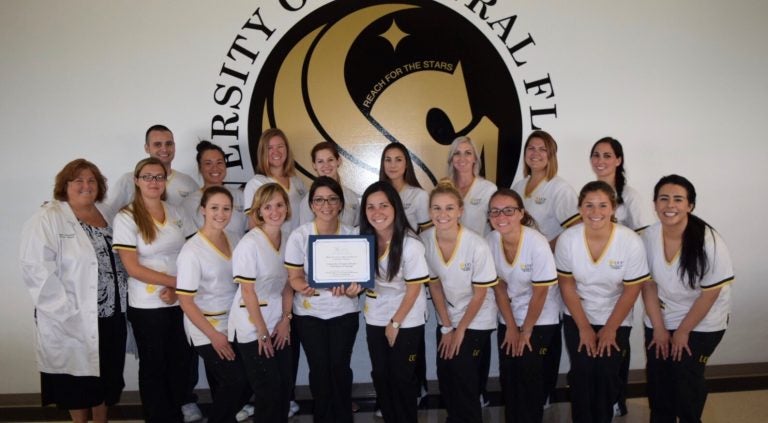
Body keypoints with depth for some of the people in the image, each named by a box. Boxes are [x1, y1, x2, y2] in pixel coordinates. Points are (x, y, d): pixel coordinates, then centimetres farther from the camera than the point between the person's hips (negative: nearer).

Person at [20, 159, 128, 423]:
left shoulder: (105, 214, 10)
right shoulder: (47, 219, -11)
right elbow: (36, 269, -19)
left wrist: (123, 300, 6)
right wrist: (67, 312, -21)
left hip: (110, 314, 6)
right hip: (73, 320, -6)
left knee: (106, 374, 16)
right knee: (77, 376, 8)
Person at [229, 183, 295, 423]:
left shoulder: (288, 240, 2)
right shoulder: (250, 244, -18)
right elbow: (248, 292, -17)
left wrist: (286, 320, -1)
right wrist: (262, 333, -13)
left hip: (279, 325, 6)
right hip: (253, 329, -6)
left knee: (286, 386, 11)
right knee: (269, 390, 2)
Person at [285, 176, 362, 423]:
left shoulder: (351, 235, -4)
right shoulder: (299, 236, -9)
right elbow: (294, 277, -7)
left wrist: (354, 287, -23)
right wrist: (306, 288, -29)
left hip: (344, 312, 1)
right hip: (309, 313, -1)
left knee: (340, 367, 0)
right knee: (319, 368, 3)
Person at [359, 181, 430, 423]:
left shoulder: (410, 244, -22)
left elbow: (414, 289, -15)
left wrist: (395, 323, -9)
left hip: (407, 321, -5)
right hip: (375, 319, 5)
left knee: (402, 377, 6)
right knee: (380, 375, 14)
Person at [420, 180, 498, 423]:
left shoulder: (477, 246, -25)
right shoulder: (425, 240, -14)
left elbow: (480, 294, -14)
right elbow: (434, 285, -3)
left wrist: (460, 330, -6)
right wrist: (446, 327, -2)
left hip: (476, 321, -3)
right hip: (446, 318, 4)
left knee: (465, 379, -4)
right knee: (445, 377, 7)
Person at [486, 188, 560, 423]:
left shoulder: (537, 244, -26)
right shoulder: (490, 241, -12)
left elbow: (540, 292, -17)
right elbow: (499, 286, -3)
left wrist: (526, 331, -9)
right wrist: (511, 327, -2)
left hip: (540, 320, -4)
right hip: (508, 318, 4)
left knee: (530, 375, -4)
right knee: (508, 375, 6)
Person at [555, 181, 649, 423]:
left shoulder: (631, 242, -21)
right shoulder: (567, 239, -17)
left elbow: (631, 291, -11)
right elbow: (567, 286, -8)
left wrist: (610, 329, -7)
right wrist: (584, 328, -6)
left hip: (616, 320, 0)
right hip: (577, 318, 1)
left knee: (606, 375, -2)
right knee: (582, 373, -3)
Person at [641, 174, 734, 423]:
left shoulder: (710, 242, -25)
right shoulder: (647, 238, -15)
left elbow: (709, 294, -17)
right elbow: (648, 286, -5)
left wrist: (682, 332, -11)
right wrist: (659, 328, -5)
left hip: (702, 324, -3)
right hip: (659, 321, 3)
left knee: (686, 379, 0)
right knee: (657, 379, 9)